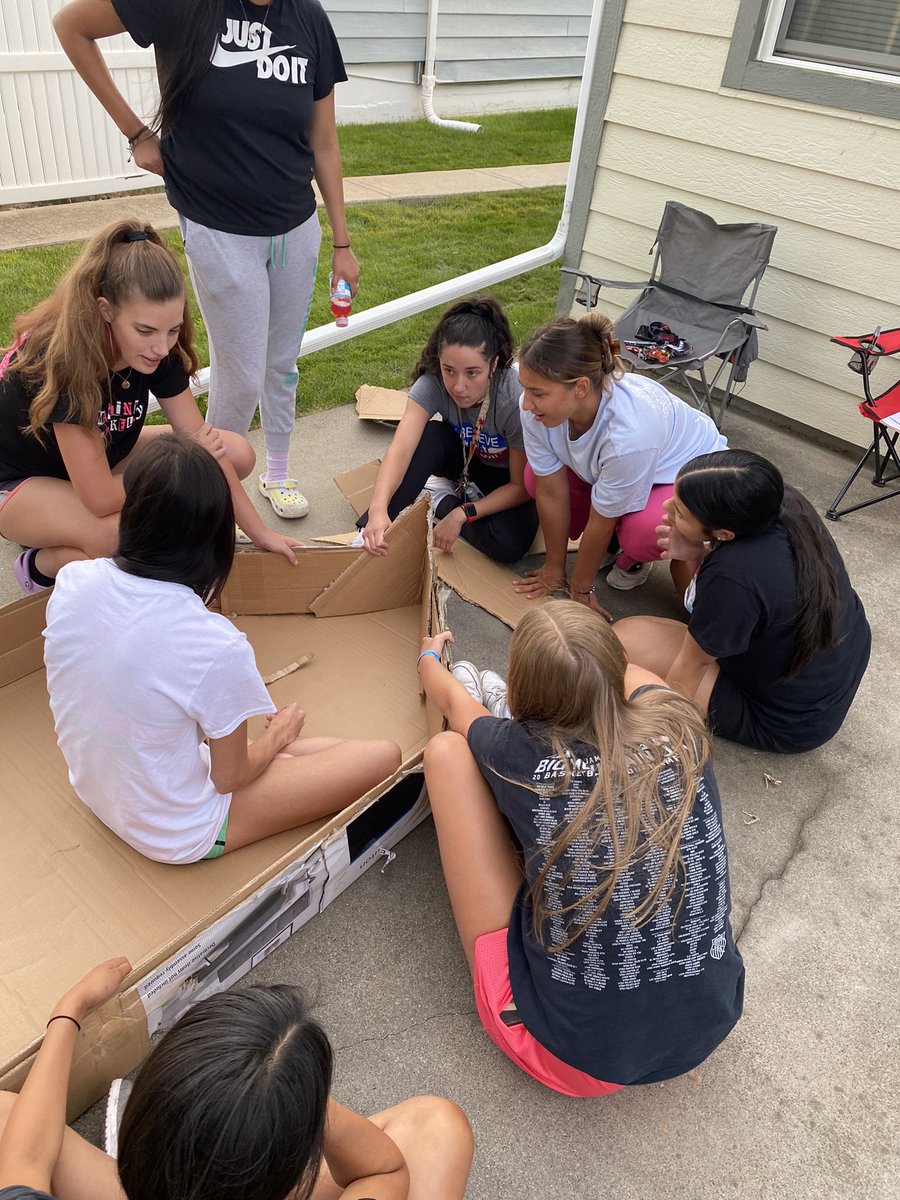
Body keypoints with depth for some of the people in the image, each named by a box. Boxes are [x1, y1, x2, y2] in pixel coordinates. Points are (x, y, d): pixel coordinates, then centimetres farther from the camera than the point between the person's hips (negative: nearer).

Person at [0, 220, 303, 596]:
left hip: (100, 456, 7)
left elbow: (201, 442, -12)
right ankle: (40, 565, -3)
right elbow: (100, 498, -35)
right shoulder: (63, 358, -35)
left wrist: (260, 532, -12)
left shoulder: (157, 350, -17)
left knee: (238, 454, -7)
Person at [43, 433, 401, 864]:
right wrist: (278, 735, 4)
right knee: (384, 756, -5)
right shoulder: (217, 647, -33)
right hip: (180, 834, -6)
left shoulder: (71, 582, -16)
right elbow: (230, 777, -17)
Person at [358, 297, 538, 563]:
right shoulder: (432, 382, -28)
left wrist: (461, 514, -35)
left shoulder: (516, 400, -34)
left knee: (508, 543, -32)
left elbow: (521, 486, -24)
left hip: (507, 476, -2)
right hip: (464, 458, 2)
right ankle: (372, 532, -22)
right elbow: (400, 449, -40)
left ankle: (442, 502, -6)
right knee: (428, 435, -32)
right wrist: (378, 509, -57)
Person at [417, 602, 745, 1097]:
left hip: (575, 1056, -3)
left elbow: (455, 702, 7)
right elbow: (630, 676, 14)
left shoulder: (521, 755, -20)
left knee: (447, 749, -3)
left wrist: (429, 656, 30)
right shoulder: (676, 727, -14)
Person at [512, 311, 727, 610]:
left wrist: (580, 588, -12)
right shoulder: (536, 407, -28)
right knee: (535, 477, -14)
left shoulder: (628, 432, -42)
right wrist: (554, 569, -6)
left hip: (694, 473, -6)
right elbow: (551, 492, -16)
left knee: (640, 531, -35)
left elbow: (602, 519, -28)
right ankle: (610, 543, 9)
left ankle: (634, 558, 3)